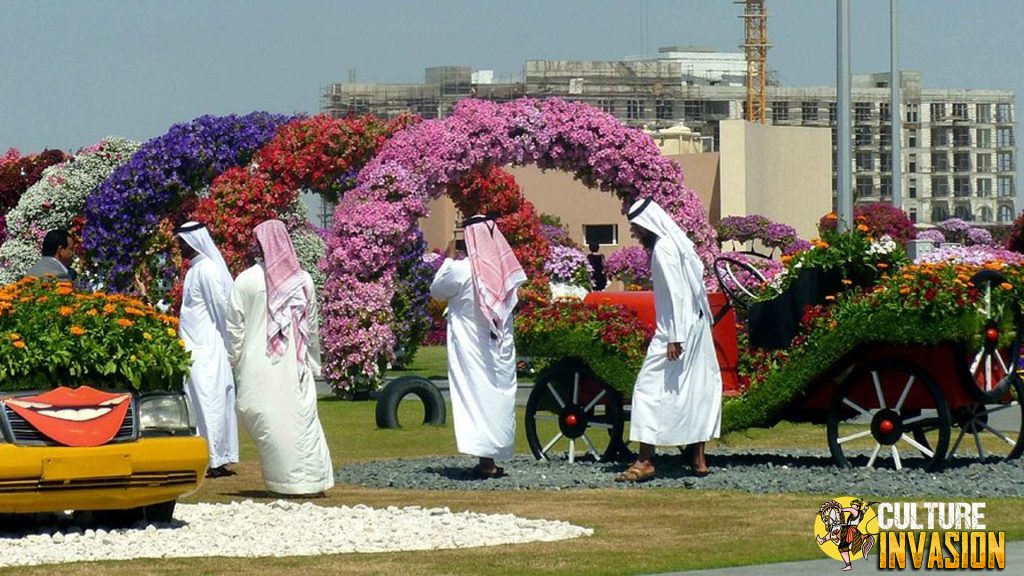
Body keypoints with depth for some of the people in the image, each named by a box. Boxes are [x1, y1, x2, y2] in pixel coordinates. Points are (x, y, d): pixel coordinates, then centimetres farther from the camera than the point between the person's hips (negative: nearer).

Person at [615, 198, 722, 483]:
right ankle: (699, 459, 14)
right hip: (697, 326, 10)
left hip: (676, 329, -10)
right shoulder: (679, 243, 14)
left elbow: (675, 294, -20)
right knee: (697, 388, 11)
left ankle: (645, 461, -11)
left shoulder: (663, 248, -14)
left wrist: (674, 338, -22)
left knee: (650, 387, -8)